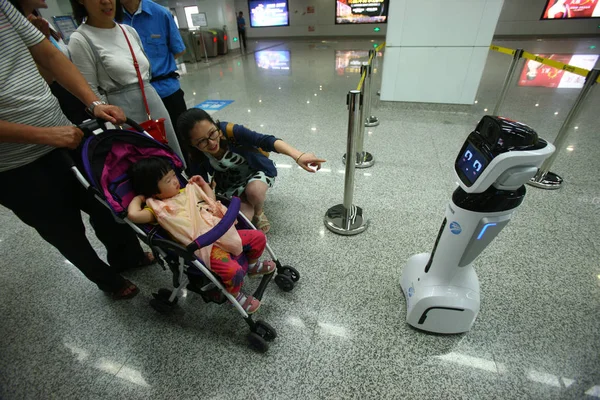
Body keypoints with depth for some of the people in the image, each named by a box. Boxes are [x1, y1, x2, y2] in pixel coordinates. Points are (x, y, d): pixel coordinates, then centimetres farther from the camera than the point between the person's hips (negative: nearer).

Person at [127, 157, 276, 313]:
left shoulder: (187, 191, 17)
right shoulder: (158, 208, -4)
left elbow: (212, 199, 27)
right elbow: (133, 215, -22)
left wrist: (203, 183, 21)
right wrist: (138, 198, -4)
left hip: (222, 232, 8)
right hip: (205, 247, -7)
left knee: (259, 237, 4)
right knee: (234, 271, -29)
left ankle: (252, 265, 34)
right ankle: (235, 295, 7)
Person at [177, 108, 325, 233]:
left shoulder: (230, 130, -32)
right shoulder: (196, 157, -21)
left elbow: (266, 140, -43)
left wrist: (298, 156, -57)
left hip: (257, 170, -1)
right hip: (230, 183, 2)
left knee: (254, 191, -36)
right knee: (244, 217, -21)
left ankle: (259, 213, -1)